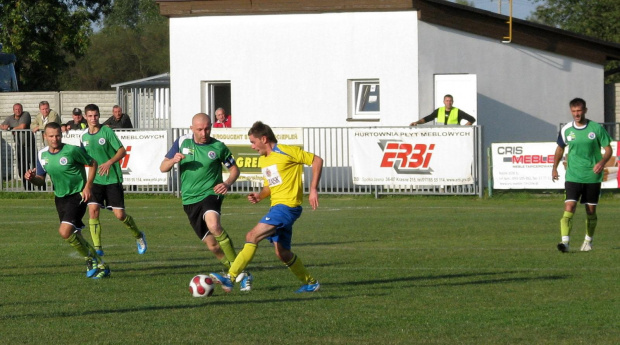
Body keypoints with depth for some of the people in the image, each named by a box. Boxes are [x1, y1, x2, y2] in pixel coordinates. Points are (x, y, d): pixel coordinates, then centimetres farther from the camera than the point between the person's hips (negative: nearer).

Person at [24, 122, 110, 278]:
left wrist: (88, 186, -12)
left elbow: (92, 163, -4)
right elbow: (40, 180, 9)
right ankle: (100, 265, 26)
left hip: (77, 195, -7)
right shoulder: (42, 155, 1)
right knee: (75, 236, 12)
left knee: (65, 232, -22)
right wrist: (32, 178, -14)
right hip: (60, 198, 7)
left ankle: (91, 259, -2)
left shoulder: (72, 151, -16)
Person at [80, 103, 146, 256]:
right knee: (93, 210, -14)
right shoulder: (84, 136, 6)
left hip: (113, 179, -3)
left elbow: (122, 151, -10)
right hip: (95, 179, 3)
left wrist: (109, 162, -23)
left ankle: (138, 236, 25)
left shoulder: (107, 132, -8)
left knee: (120, 215, -3)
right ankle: (97, 248, -8)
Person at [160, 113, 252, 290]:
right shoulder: (182, 142, 3)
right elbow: (163, 168, 6)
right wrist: (173, 161, -17)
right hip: (190, 200, 4)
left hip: (211, 194, -4)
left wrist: (227, 183, -12)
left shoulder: (218, 147, -3)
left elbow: (234, 169, 9)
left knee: (213, 225, -34)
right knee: (212, 245, 1)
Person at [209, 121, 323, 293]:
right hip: (277, 206, 9)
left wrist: (313, 190, -12)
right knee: (282, 253, 11)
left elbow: (317, 160, -6)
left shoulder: (287, 152, -10)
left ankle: (230, 278, -20)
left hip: (287, 206, -9)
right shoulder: (263, 160, 16)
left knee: (252, 236, -18)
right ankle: (310, 282, 25)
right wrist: (260, 195, 4)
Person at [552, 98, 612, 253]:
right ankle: (565, 242, -24)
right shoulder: (566, 130, 1)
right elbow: (560, 148, 17)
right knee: (569, 207, -16)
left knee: (591, 211, 8)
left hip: (593, 176, 0)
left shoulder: (597, 128, -4)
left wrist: (602, 162, -19)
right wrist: (554, 168, 13)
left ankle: (588, 241, 28)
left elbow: (608, 149, 0)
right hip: (573, 177, 0)